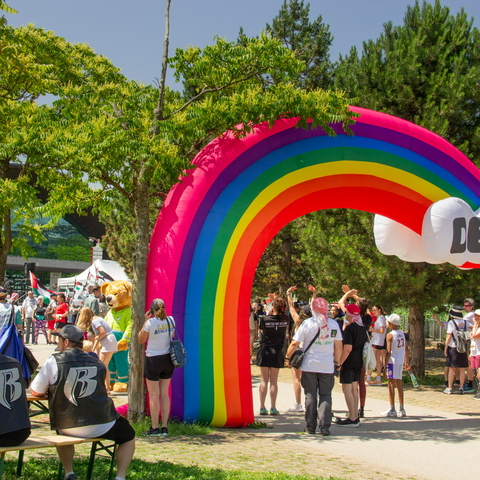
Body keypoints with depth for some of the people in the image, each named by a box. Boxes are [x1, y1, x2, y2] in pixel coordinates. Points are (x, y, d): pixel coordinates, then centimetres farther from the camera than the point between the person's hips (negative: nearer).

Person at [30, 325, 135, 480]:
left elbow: (35, 392, 0)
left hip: (67, 427, 0)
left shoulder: (54, 361, -6)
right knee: (128, 435, 25)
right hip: (101, 426, 0)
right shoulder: (97, 363, 5)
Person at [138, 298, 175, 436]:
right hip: (168, 359, 5)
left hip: (153, 360, -5)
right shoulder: (171, 320, 0)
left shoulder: (150, 322, -13)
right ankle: (165, 427, 12)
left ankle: (155, 428, 2)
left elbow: (141, 340, -1)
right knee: (164, 394, 10)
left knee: (154, 394, 1)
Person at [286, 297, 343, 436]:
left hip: (309, 366, -1)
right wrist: (337, 361, 19)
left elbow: (295, 343, -7)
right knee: (325, 396, 7)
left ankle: (311, 426, 11)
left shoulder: (307, 323, -7)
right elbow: (339, 346, 5)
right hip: (327, 366, 1)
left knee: (310, 396, 8)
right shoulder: (334, 324, 0)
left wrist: (288, 357, 7)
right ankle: (325, 426, -2)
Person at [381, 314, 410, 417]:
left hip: (393, 361, -7)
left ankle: (392, 410, 0)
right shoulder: (402, 333, 8)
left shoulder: (390, 335, -13)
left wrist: (385, 366, -14)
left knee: (391, 383, -2)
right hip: (401, 361, 7)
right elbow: (406, 348, 12)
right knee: (399, 383, 14)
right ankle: (401, 409, 18)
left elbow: (388, 352, -17)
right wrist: (407, 362, 19)